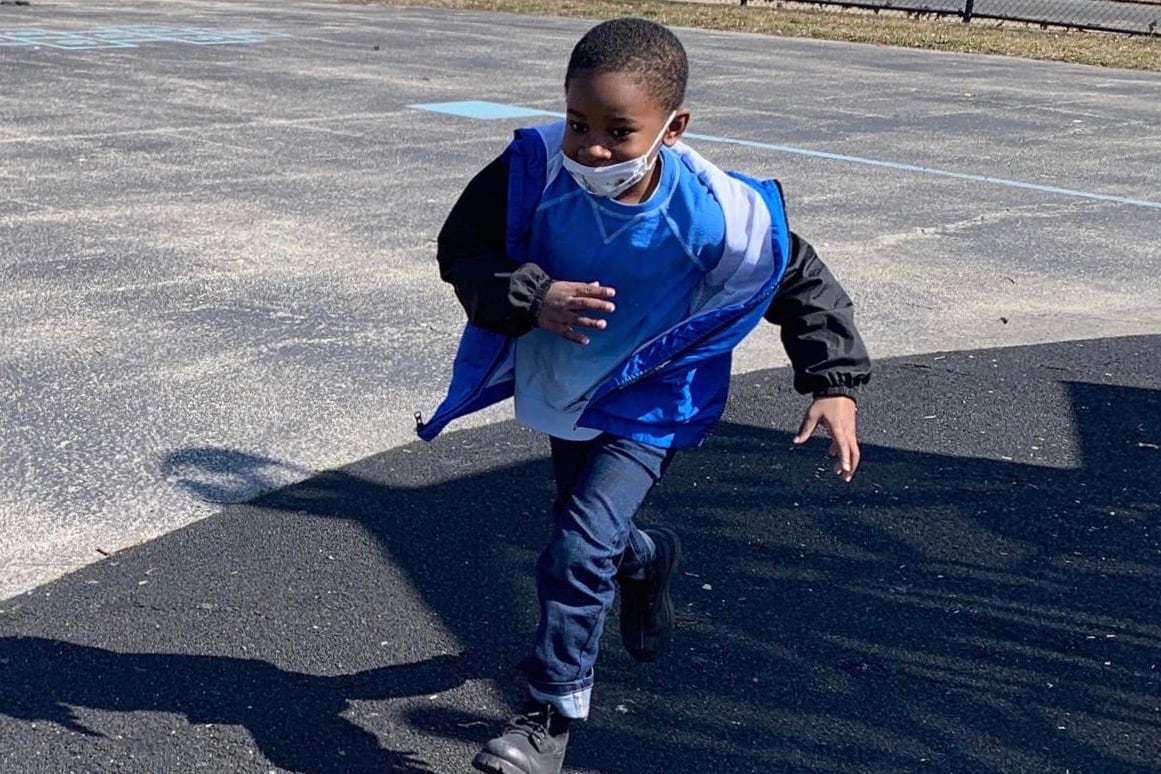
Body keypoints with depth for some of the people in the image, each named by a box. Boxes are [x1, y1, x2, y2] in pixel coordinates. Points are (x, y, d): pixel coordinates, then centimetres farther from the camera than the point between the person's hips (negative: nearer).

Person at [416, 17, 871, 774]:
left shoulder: (715, 214, -29)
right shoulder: (535, 171, -26)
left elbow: (803, 284, -13)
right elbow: (463, 248, -15)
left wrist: (836, 383, -15)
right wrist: (531, 298, -33)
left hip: (648, 404, -4)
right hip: (559, 387, 4)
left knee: (580, 549, -16)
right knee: (587, 528, 24)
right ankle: (647, 558, 60)